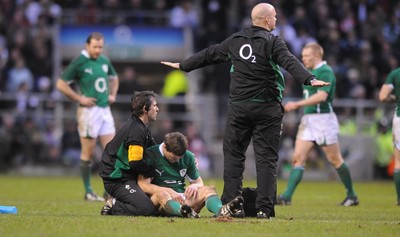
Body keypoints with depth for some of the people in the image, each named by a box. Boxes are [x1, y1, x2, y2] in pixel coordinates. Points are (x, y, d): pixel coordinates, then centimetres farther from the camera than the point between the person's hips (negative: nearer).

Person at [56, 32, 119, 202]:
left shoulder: (104, 61, 10)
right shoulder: (79, 63, -9)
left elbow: (114, 78, 30)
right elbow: (61, 84, -8)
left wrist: (113, 94, 14)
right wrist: (79, 98, -12)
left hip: (105, 110, 6)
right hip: (89, 111, -6)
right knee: (88, 153, -1)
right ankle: (88, 191, 7)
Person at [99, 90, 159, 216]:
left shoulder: (142, 128, 15)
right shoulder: (136, 130, -18)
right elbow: (135, 163, -22)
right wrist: (153, 172, -7)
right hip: (118, 180, -11)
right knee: (147, 209, -24)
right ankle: (112, 206, -7)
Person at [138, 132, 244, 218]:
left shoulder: (188, 157, 14)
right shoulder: (151, 155, -1)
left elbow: (199, 182, 21)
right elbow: (142, 184, -11)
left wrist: (195, 186, -6)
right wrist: (168, 191, -23)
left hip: (182, 199, 4)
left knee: (209, 189, -19)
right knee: (161, 193, -38)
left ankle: (221, 210, -55)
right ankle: (182, 211, -72)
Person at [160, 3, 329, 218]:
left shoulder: (235, 41, 10)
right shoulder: (272, 42, -5)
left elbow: (208, 55, 21)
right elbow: (290, 62, -21)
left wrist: (183, 65, 35)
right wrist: (310, 79, -32)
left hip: (238, 107, 4)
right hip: (267, 108, -4)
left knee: (233, 155, 9)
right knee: (266, 158, -2)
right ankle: (264, 208, -7)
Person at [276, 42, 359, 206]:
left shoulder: (325, 71, -13)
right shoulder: (311, 72, 15)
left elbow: (321, 96, -25)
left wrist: (297, 104, -28)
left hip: (323, 120, -9)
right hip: (308, 120, 9)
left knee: (335, 159, 2)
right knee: (298, 158, -3)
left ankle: (352, 196, 15)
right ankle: (287, 196, -9)